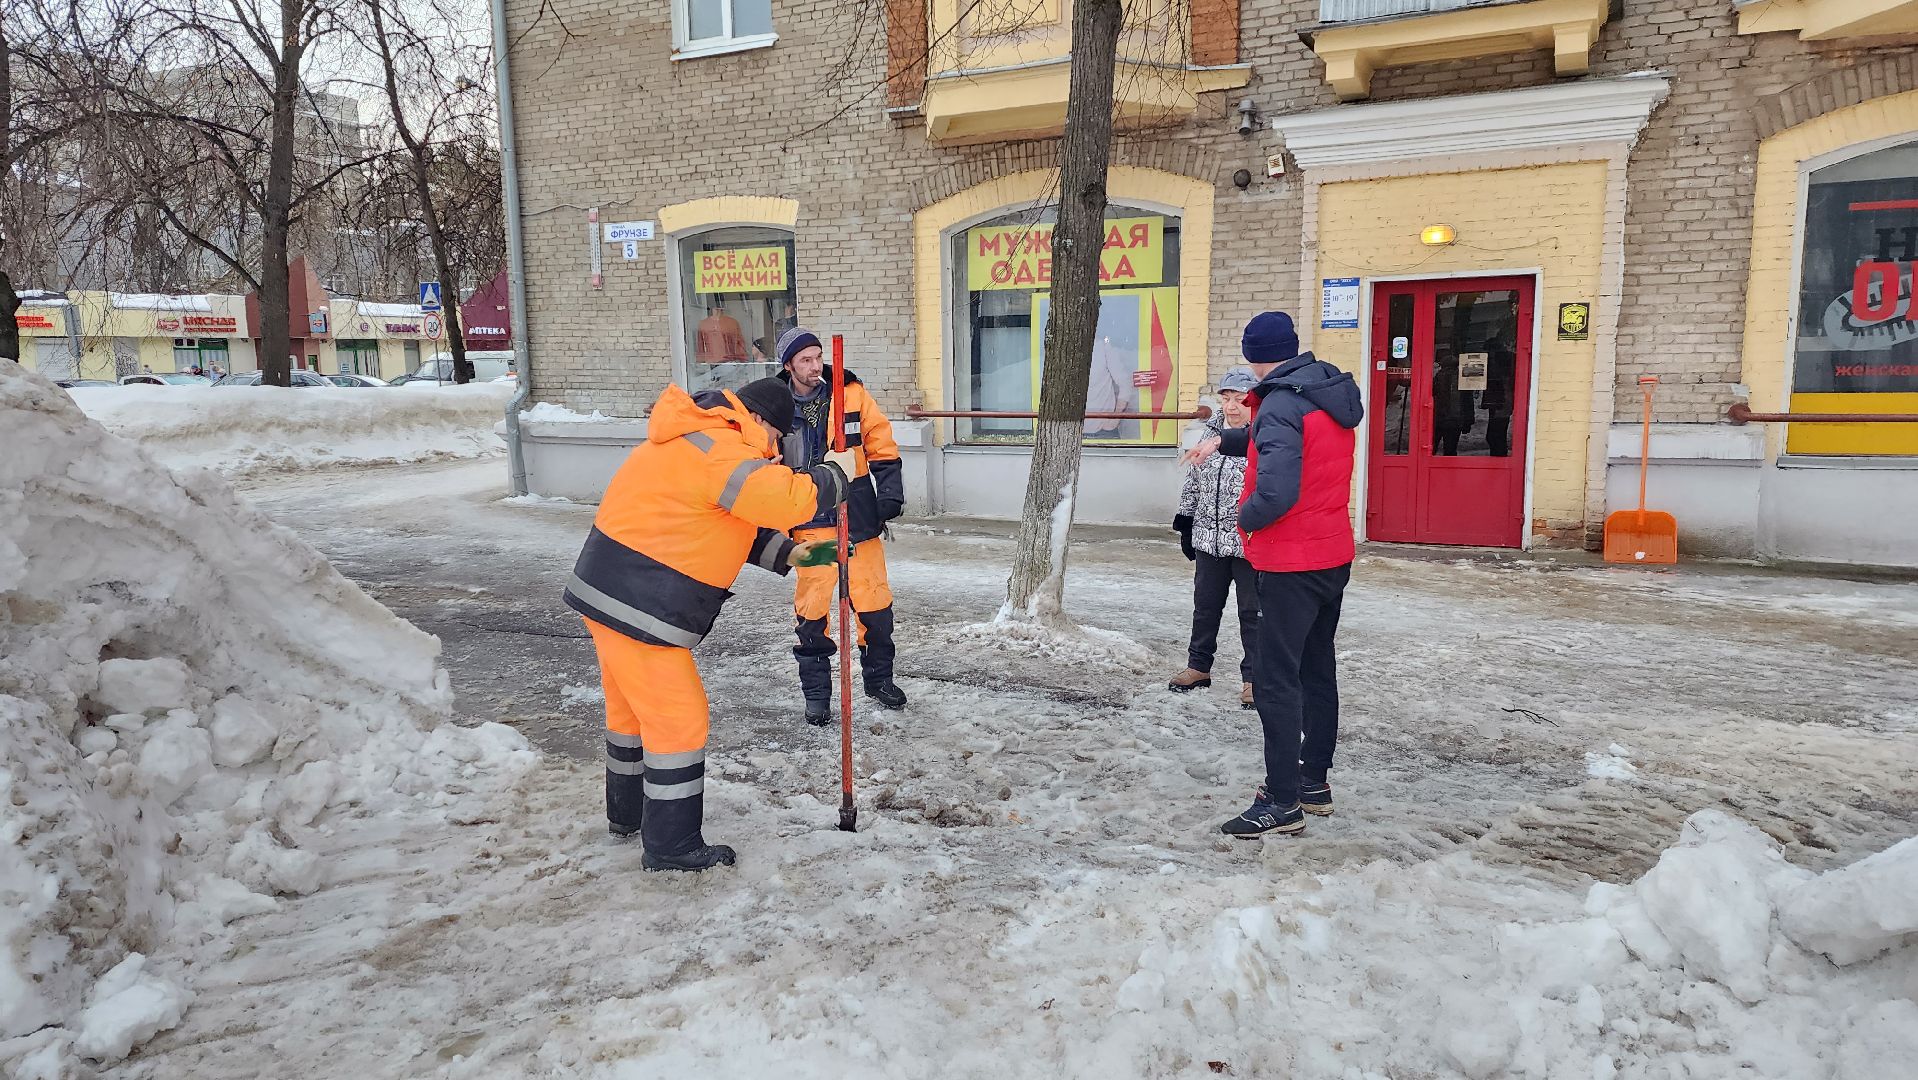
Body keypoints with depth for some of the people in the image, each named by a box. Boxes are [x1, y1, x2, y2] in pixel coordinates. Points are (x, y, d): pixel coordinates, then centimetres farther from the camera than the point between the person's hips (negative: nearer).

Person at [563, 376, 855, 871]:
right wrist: (834, 474, -11)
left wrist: (783, 553, 7)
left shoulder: (699, 440, 14)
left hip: (610, 590, 11)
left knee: (634, 707, 24)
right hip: (638, 607, -11)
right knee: (677, 718, -1)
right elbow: (786, 499, -28)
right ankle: (671, 846, 10)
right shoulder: (716, 451, -20)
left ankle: (628, 811, 41)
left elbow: (737, 523, 18)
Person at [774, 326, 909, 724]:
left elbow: (882, 446, 2)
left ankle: (879, 678, 27)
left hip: (858, 516, 1)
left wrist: (890, 493, -6)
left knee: (874, 602, 7)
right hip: (810, 523, 0)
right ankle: (816, 693, 16)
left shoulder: (851, 393, -3)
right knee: (812, 609, 2)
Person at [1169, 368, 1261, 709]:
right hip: (1208, 540, 6)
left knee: (1252, 611, 4)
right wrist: (1185, 524, 15)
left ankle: (1253, 677, 15)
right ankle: (1199, 666, 30)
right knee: (1205, 605, 16)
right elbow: (1193, 483, 16)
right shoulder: (1210, 435, 8)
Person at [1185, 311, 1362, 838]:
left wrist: (1246, 519, -12)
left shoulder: (1281, 403, -20)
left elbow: (1275, 493, -31)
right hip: (1334, 556, 10)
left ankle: (1282, 802, 0)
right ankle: (1315, 780, 29)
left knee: (1276, 680, -4)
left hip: (1291, 564, -9)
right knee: (1317, 668, 18)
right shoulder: (1334, 395, 9)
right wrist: (1223, 440, 30)